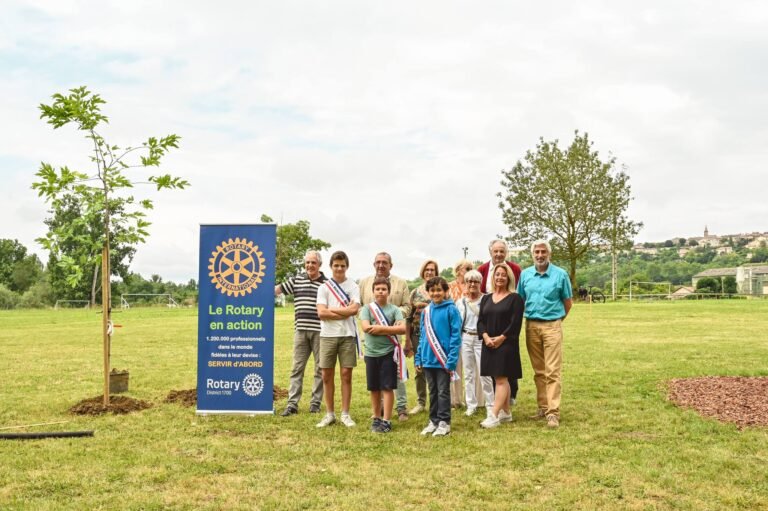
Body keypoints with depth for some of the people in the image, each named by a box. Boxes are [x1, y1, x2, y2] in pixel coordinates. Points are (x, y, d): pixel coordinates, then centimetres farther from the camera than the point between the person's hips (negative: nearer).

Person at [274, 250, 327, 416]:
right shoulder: (296, 280, 8)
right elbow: (276, 290, 10)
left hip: (320, 331, -2)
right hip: (301, 330, 2)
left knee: (320, 368, 6)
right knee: (297, 367, 3)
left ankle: (315, 402, 16)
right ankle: (292, 403, 6)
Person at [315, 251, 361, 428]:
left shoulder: (353, 286, 4)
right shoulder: (324, 287, 5)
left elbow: (354, 309, -12)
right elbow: (321, 313, -7)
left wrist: (331, 309, -7)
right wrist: (345, 312, -10)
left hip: (347, 335, -1)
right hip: (327, 335, 1)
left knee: (346, 374, 2)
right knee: (327, 375, 4)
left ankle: (345, 414, 12)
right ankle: (329, 414, 16)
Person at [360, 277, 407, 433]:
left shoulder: (394, 310, 0)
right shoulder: (367, 308, 1)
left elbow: (403, 328, -13)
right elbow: (365, 327, -15)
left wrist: (381, 328, -16)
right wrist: (391, 328, -13)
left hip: (388, 353, -1)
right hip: (371, 353, 2)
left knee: (387, 387, -1)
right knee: (374, 388, 11)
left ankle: (386, 420, 4)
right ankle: (377, 418, 24)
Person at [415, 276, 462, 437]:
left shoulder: (451, 310, -9)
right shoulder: (426, 311, 7)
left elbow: (456, 335, -13)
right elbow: (423, 336, 12)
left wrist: (451, 360, -18)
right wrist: (418, 358, 7)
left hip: (443, 360, -5)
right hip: (428, 360, 5)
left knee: (443, 392, 4)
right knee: (432, 392, 15)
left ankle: (444, 422, 14)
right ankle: (433, 421, 24)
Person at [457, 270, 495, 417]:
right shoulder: (460, 302, 9)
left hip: (481, 338, -4)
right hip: (465, 338, 4)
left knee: (484, 373, -5)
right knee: (468, 373, 10)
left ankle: (490, 406, 6)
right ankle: (471, 405, 19)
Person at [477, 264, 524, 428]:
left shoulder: (515, 298, -3)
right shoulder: (486, 299, 13)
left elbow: (515, 323, -10)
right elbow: (480, 321, 7)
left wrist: (501, 338, -15)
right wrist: (485, 337, -10)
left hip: (506, 344, -5)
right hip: (489, 344, 5)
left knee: (501, 379, -8)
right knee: (501, 379, 12)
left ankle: (494, 416, -11)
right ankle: (506, 413, 21)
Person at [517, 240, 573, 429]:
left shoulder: (560, 274, -1)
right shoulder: (525, 275, 7)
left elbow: (568, 302, 6)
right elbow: (520, 300, 16)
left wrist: (557, 318, 9)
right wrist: (530, 316, 11)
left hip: (552, 326, -3)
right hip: (531, 326, 4)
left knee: (552, 371, -8)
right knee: (538, 371, 10)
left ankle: (553, 412, -8)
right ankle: (542, 407, 19)